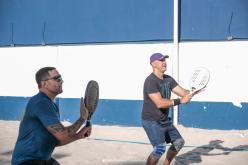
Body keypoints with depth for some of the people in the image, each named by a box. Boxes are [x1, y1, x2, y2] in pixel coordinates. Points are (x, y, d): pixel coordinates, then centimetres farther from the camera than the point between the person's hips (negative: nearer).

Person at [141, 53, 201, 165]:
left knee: (179, 142, 16)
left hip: (165, 120, 9)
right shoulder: (150, 81, -22)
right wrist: (180, 101, -35)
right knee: (160, 149, -20)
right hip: (151, 122, -9)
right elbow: (160, 103, -31)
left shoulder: (168, 79, 5)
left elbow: (184, 93, -1)